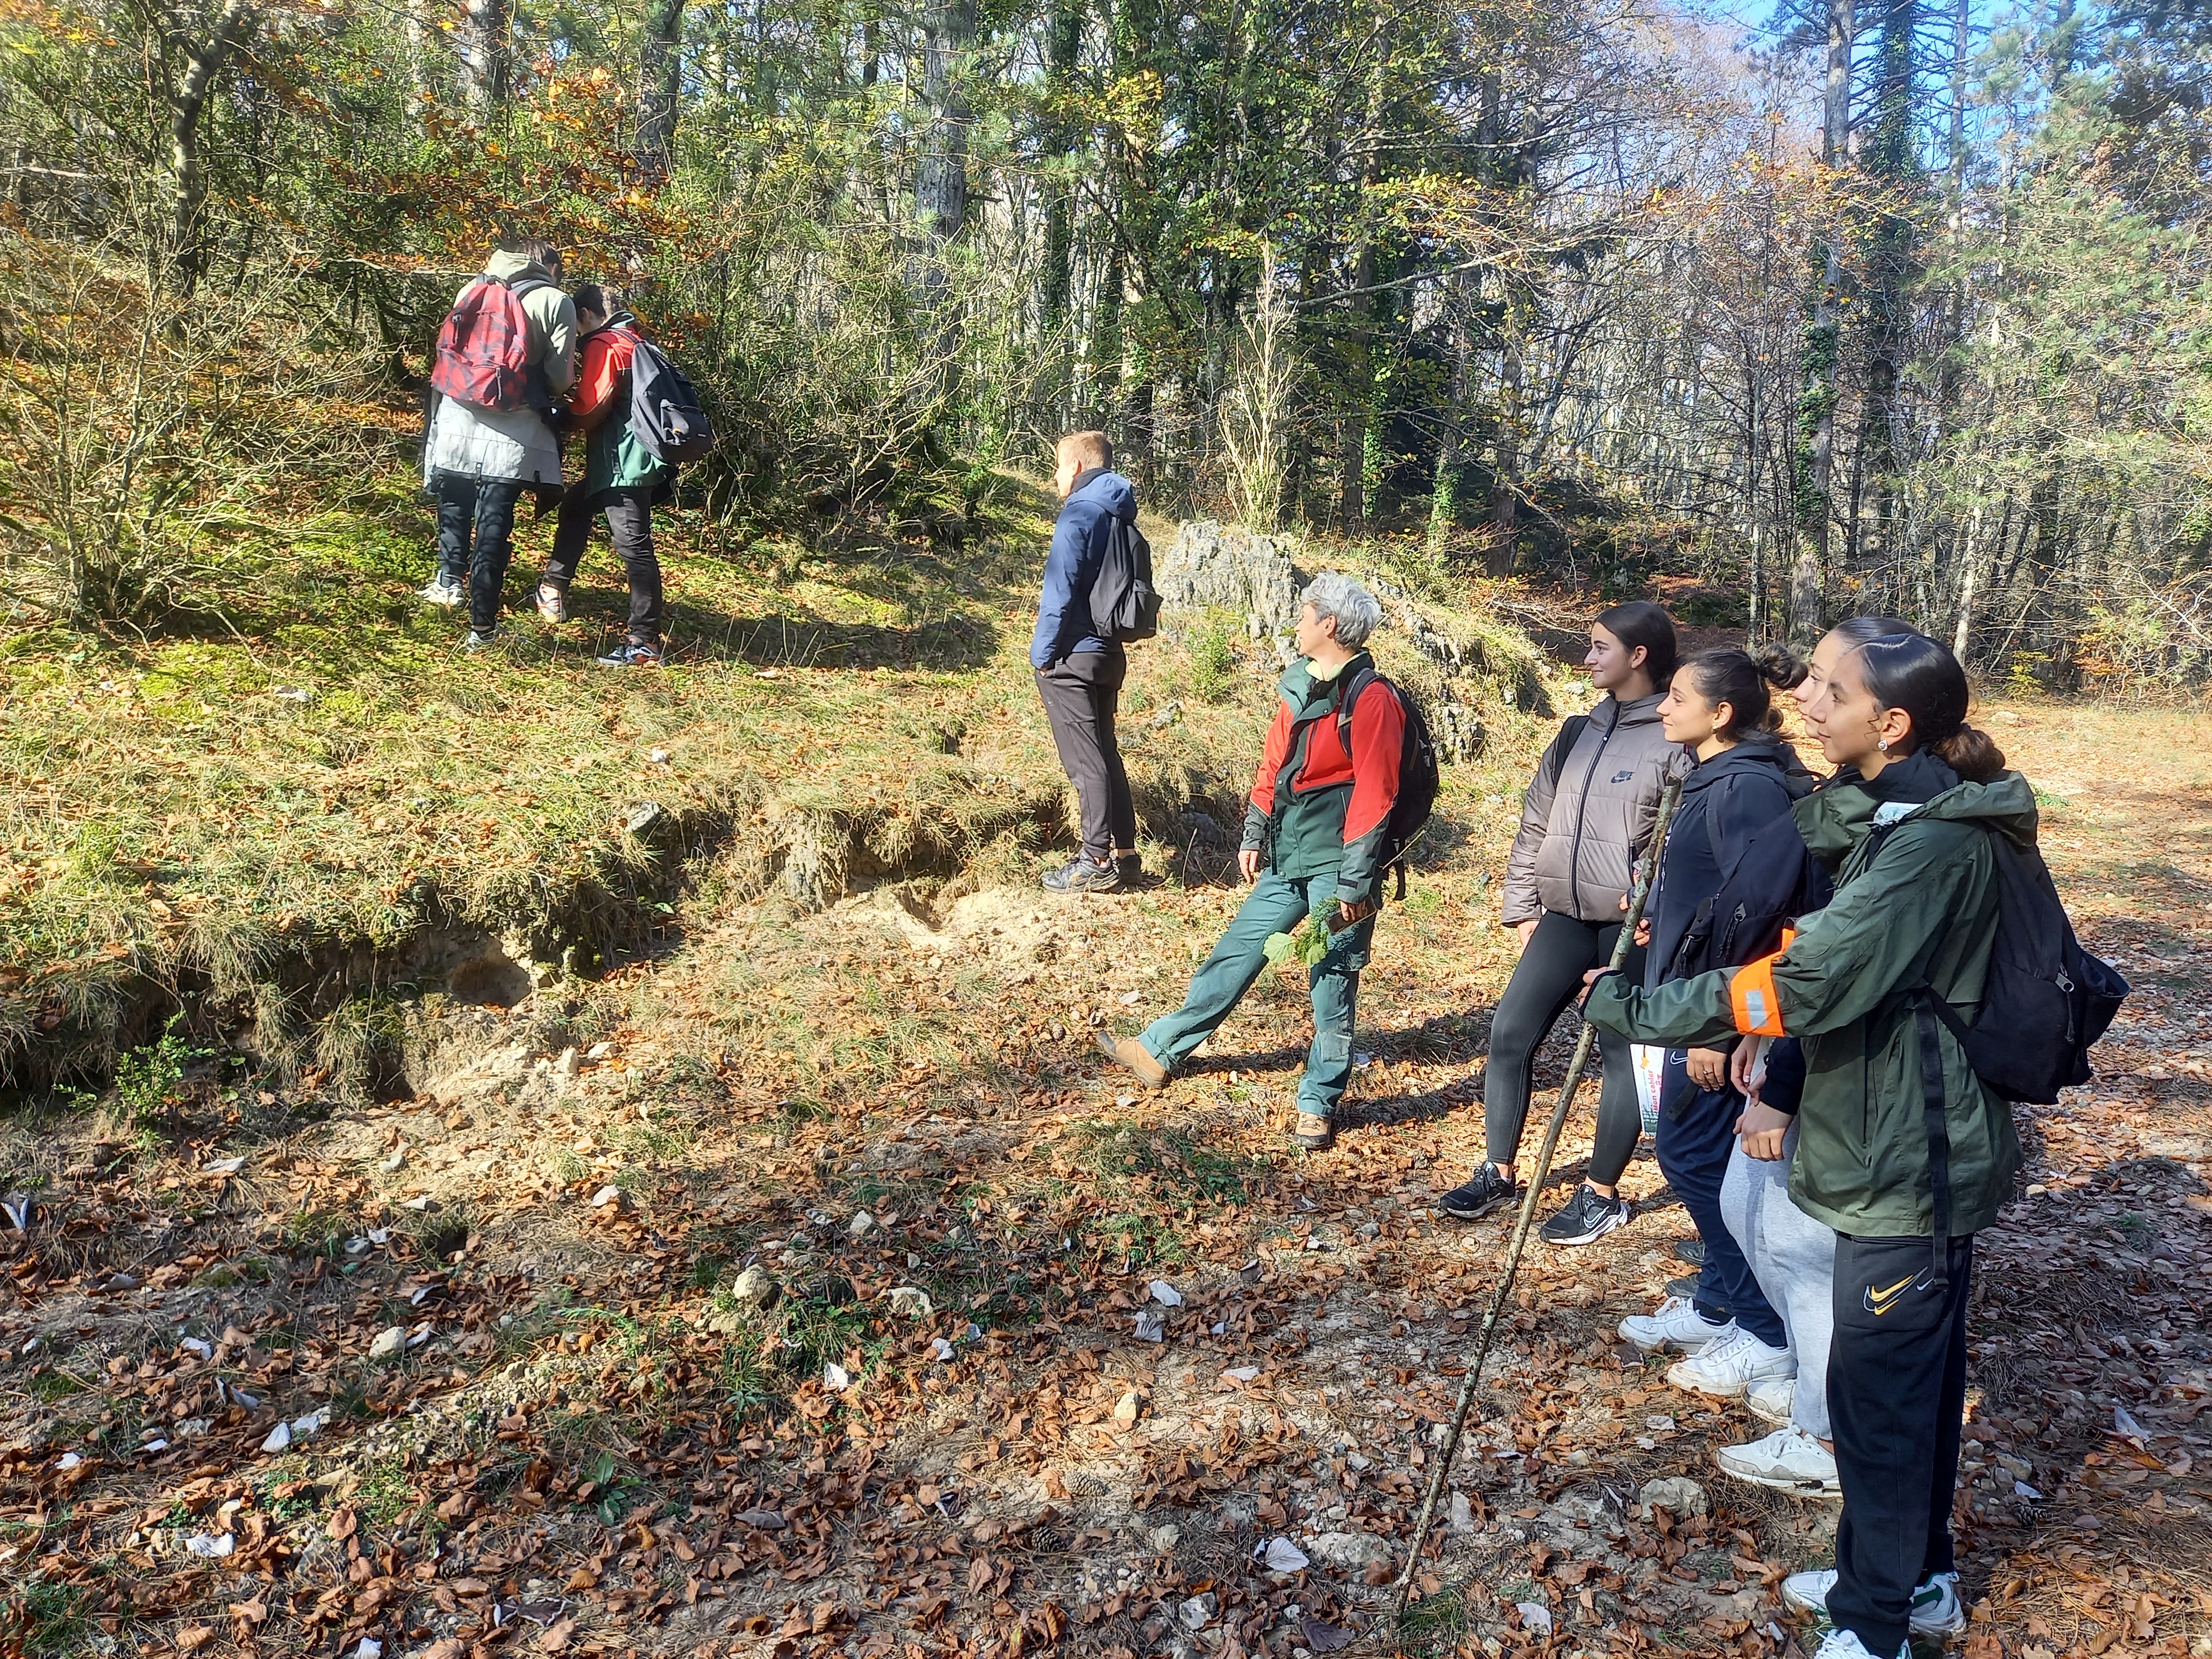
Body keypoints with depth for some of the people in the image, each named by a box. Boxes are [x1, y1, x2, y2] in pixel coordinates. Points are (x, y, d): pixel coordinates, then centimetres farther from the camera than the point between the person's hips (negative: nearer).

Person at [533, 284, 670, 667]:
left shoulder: (602, 345, -9)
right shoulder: (632, 341, 18)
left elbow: (592, 408, -16)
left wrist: (564, 420, 3)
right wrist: (573, 415, 15)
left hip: (624, 463, -10)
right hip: (628, 460, 10)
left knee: (634, 547, -10)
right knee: (575, 506, 27)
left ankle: (646, 644, -9)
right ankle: (554, 587, 37)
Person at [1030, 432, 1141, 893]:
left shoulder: (1079, 513, -15)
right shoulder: (1118, 514, 12)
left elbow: (1061, 591, -19)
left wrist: (1042, 653, -11)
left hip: (1072, 656, -9)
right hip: (1109, 652, 9)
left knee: (1085, 760, -5)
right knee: (1104, 752, 15)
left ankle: (1097, 861, -2)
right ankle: (1123, 853, 19)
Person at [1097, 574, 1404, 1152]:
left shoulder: (1371, 698, -16)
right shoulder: (1299, 685, 10)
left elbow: (1373, 796, -18)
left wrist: (1355, 884, -19)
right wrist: (1255, 837, 15)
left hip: (1336, 864, -7)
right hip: (1287, 859, 8)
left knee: (1332, 982, 3)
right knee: (1237, 952, 14)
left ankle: (1319, 1104, 16)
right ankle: (1160, 1051, 24)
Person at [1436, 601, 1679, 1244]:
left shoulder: (1676, 741, -10)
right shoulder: (1578, 734, 11)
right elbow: (1535, 823, 15)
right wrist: (1521, 907, 12)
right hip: (1563, 917, 7)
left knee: (1621, 1053, 4)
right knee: (1509, 1035, 4)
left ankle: (1602, 1195, 20)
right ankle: (1497, 1174, 19)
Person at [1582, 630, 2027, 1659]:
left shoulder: (1936, 841, -23)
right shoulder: (1881, 816, 7)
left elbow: (1809, 983, -29)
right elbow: (1829, 961, 12)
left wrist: (1640, 1010, -23)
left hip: (1909, 1164, -10)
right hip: (1909, 1149, 10)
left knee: (1879, 1390, 2)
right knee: (1920, 1372, 22)